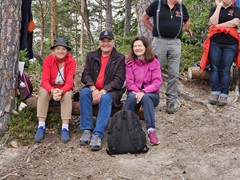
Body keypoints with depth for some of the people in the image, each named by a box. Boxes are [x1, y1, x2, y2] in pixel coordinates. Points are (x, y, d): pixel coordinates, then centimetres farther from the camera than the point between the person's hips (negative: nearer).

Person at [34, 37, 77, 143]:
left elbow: (69, 82, -20)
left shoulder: (71, 61, -15)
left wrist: (61, 91, -41)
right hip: (49, 88, 1)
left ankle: (65, 128, -34)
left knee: (67, 95, -33)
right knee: (43, 93, -31)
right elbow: (45, 80, -19)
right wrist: (52, 91, -40)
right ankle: (41, 127, -31)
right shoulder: (48, 59, -14)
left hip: (65, 89, 0)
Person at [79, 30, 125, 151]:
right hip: (93, 89, 3)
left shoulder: (120, 58, 3)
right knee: (84, 92, -29)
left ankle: (97, 135, -41)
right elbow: (86, 75, 2)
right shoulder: (91, 56, 12)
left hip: (111, 91, -3)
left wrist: (103, 91, -21)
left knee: (106, 99, -35)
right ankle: (87, 130, -29)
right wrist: (93, 89, -18)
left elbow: (119, 80, -7)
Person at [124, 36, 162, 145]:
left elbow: (157, 82, -9)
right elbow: (129, 82, 0)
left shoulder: (154, 62, 0)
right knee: (132, 97, -34)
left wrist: (143, 92, -24)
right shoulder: (130, 63, 6)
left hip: (151, 94, -1)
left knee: (145, 97, -36)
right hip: (135, 92, 1)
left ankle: (151, 130, -40)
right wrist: (137, 93, -19)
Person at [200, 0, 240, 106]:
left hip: (230, 44, -1)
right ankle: (214, 94, 3)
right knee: (214, 69, -1)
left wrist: (218, 25, -6)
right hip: (215, 43, 1)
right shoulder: (214, 9, 12)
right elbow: (213, 22, -7)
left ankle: (224, 96, 1)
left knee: (225, 70, -1)